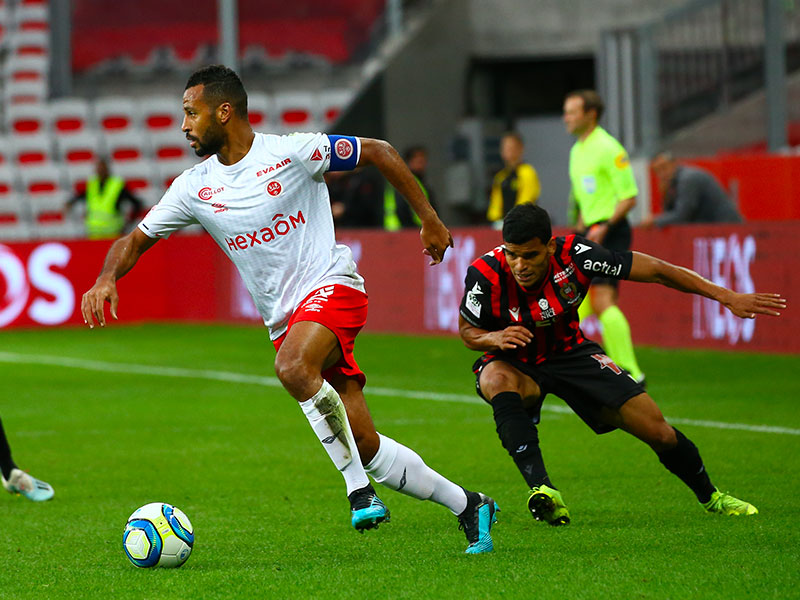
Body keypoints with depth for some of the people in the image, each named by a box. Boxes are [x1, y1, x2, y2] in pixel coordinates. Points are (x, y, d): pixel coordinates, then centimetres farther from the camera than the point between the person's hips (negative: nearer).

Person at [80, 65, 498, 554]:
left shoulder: (292, 152, -8)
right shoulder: (195, 187, 5)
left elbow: (379, 152, 1)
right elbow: (136, 241, 10)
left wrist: (429, 219, 3)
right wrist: (107, 278, -11)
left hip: (331, 285, -5)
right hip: (285, 319, 5)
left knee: (293, 368, -37)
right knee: (365, 447, -1)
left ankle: (360, 488, -26)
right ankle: (467, 505, 15)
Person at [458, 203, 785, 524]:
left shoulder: (572, 254, -27)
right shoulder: (486, 274, -28)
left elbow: (655, 271, -19)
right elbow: (467, 332, -9)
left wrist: (727, 296, -19)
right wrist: (497, 338, -33)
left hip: (570, 352, 2)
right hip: (515, 364, -1)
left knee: (659, 432, -4)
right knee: (496, 379, -40)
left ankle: (710, 496, 26)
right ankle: (541, 488, -43)